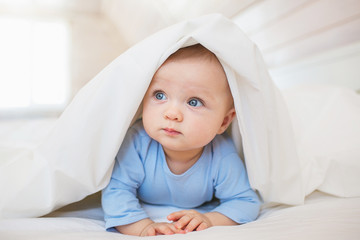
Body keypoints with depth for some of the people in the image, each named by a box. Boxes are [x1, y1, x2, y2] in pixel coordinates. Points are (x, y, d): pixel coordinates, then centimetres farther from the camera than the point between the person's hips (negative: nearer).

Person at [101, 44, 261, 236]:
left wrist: (210, 220, -40)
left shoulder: (223, 159, -34)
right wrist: (143, 226, -46)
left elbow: (246, 202, -22)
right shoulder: (137, 143, -38)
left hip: (199, 210, 1)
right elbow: (116, 190, -32)